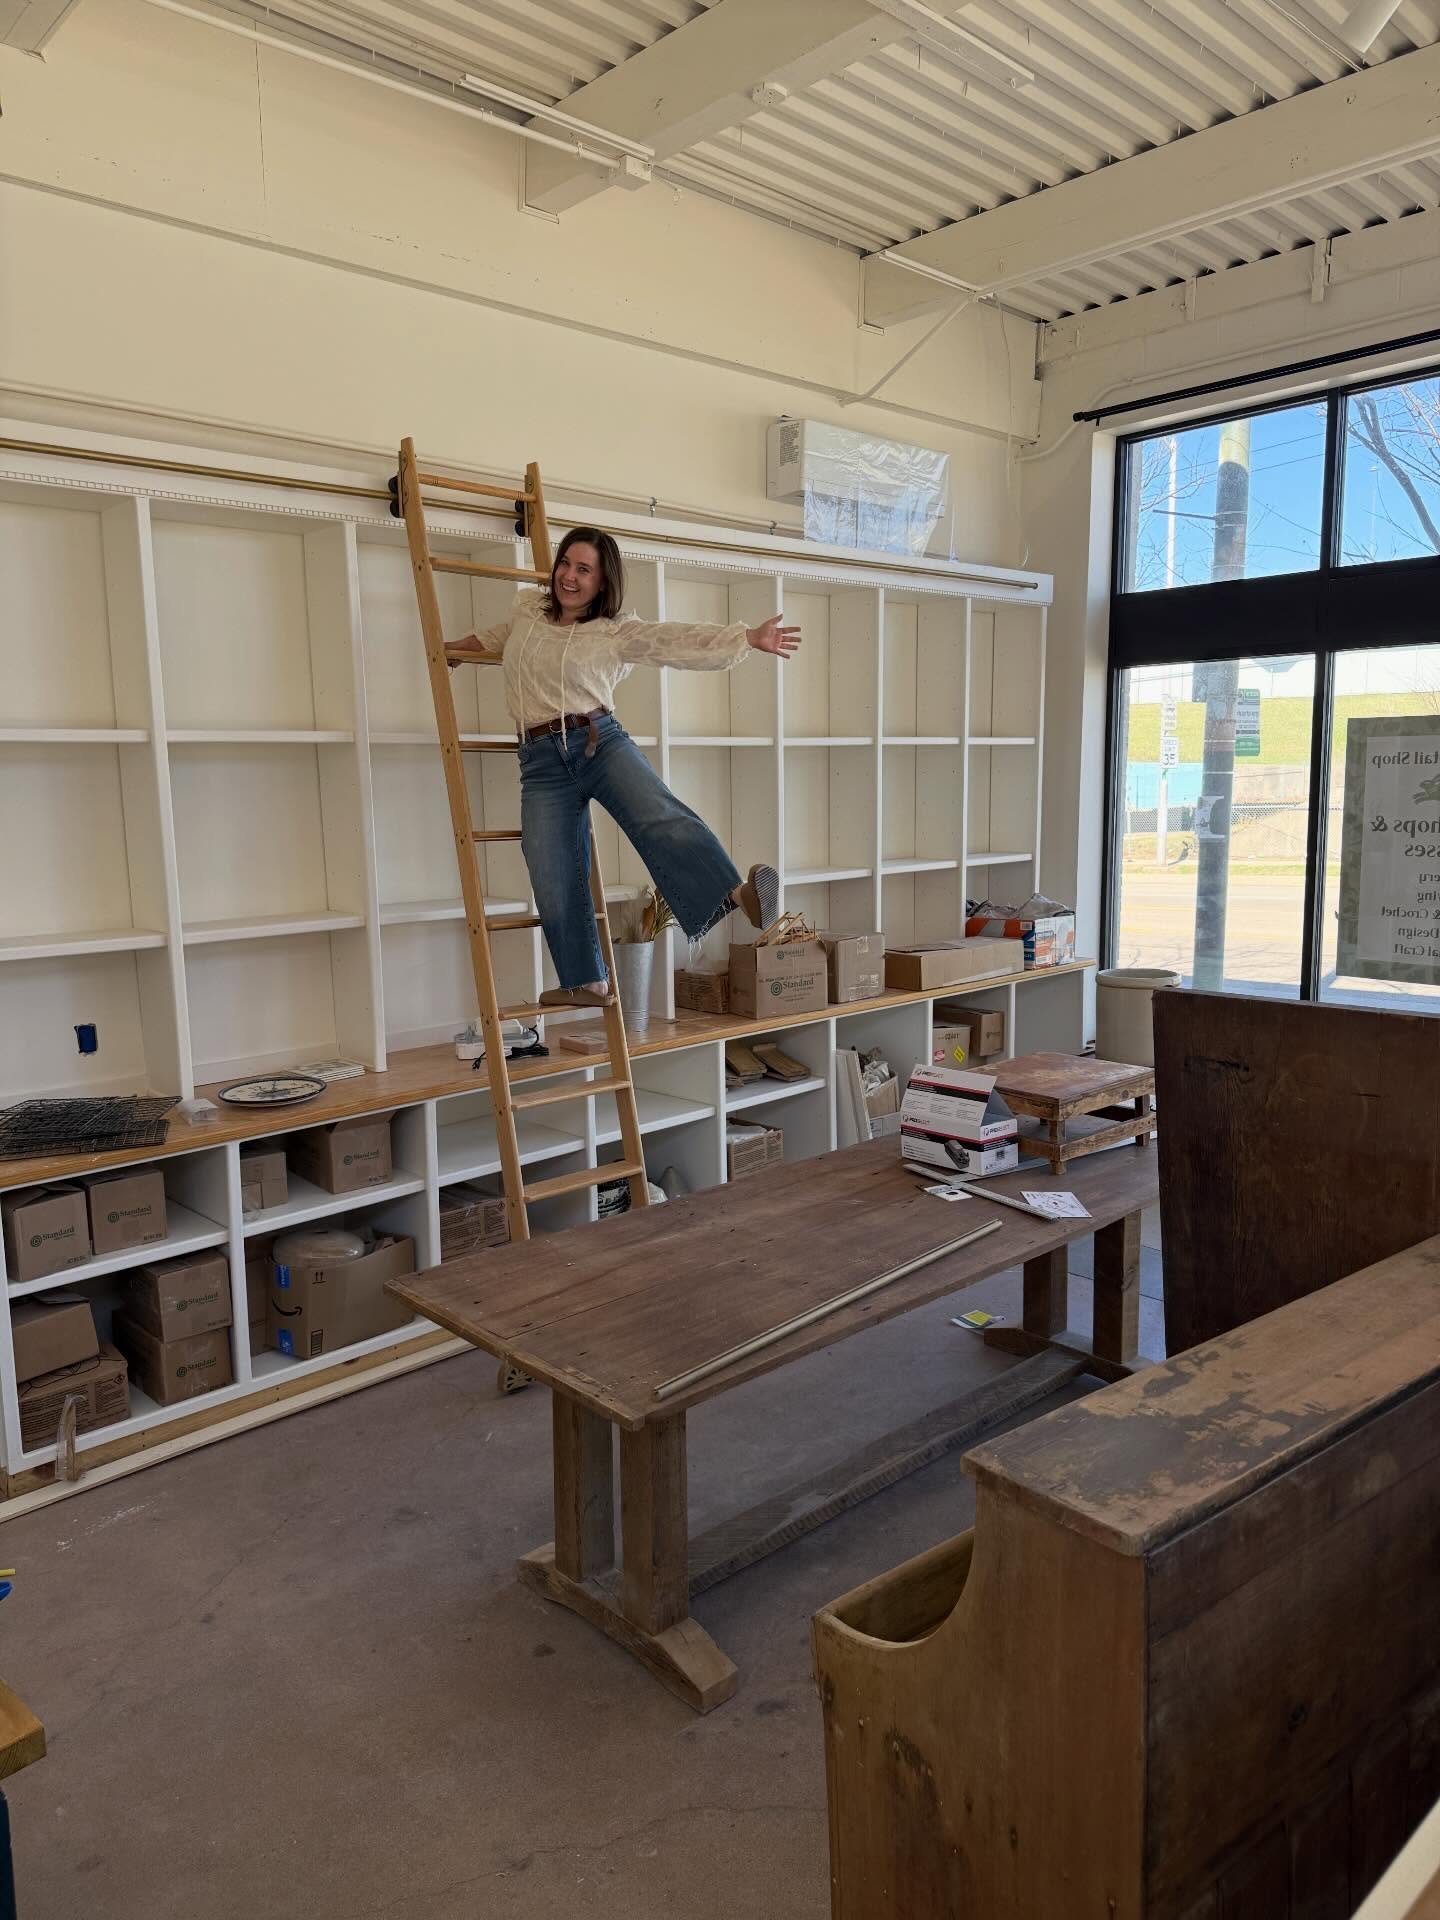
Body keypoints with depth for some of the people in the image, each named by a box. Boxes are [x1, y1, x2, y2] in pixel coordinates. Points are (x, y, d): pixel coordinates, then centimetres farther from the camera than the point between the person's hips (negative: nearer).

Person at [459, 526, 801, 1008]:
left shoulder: (615, 635, 4)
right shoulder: (527, 606, 16)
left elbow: (680, 641, -7)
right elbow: (497, 639, 39)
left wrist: (748, 638, -17)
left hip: (600, 742, -3)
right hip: (541, 760, 3)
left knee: (660, 818, -31)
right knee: (554, 886, -5)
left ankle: (739, 895, -50)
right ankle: (587, 982, 10)